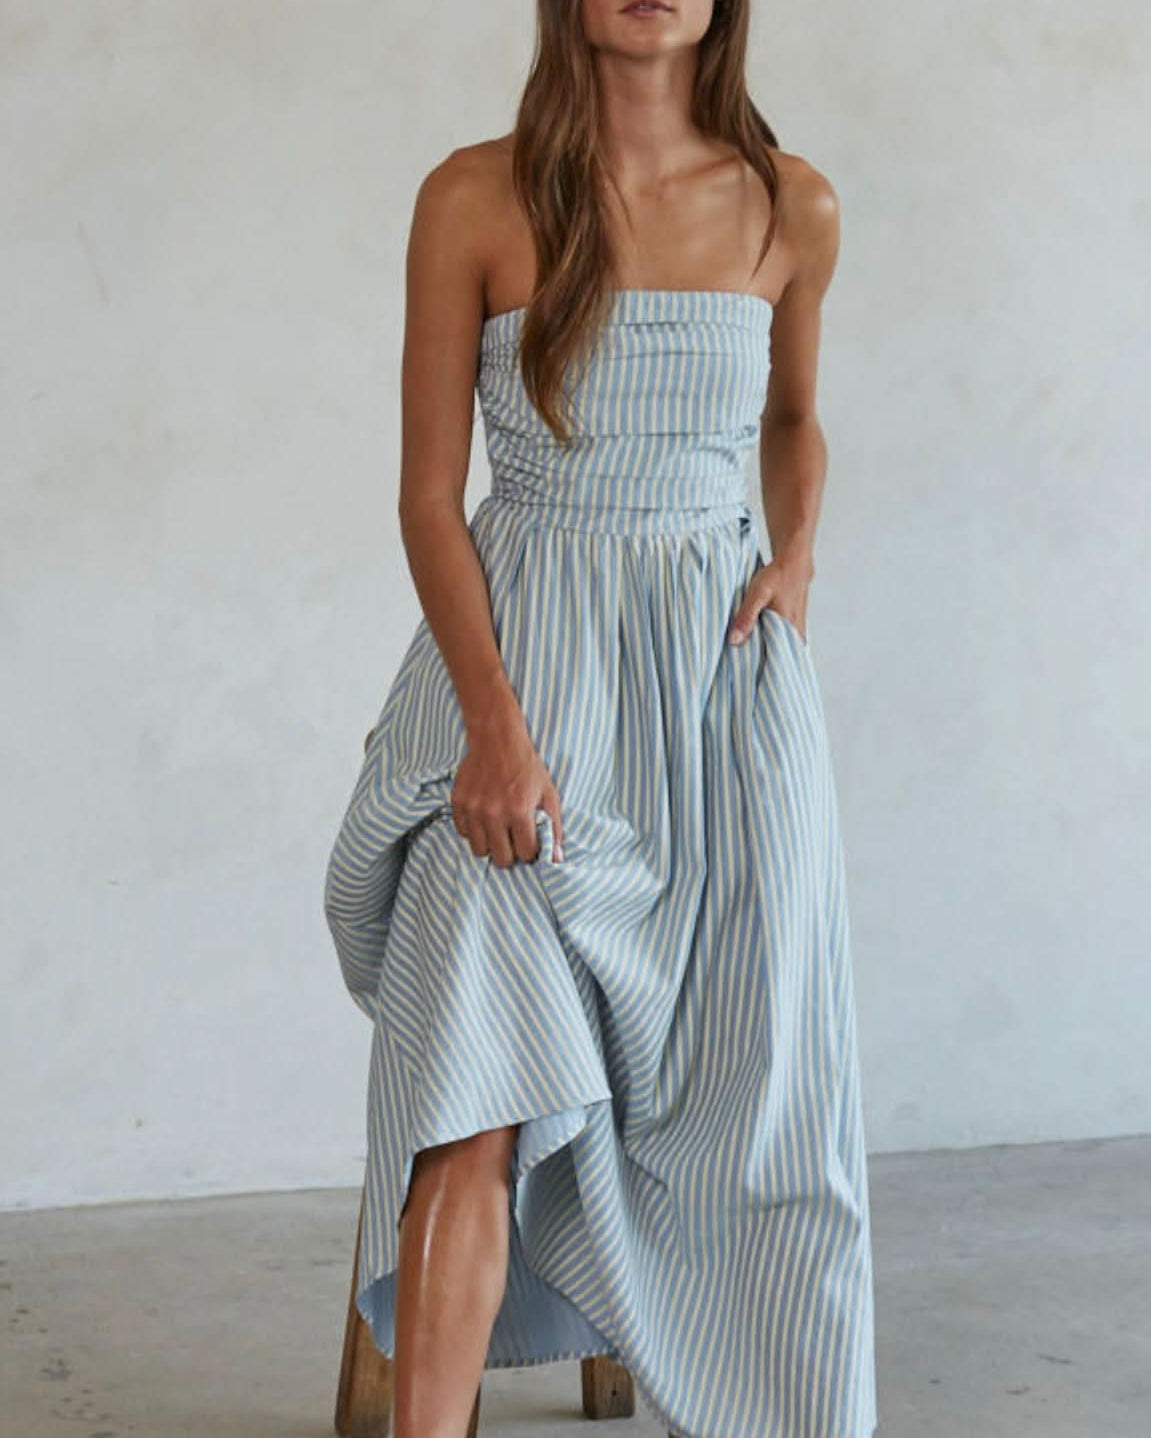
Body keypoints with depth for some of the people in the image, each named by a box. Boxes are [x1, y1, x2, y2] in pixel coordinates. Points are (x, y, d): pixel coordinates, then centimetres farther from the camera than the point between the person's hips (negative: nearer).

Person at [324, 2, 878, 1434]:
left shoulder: (793, 209, 5)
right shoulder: (474, 198, -3)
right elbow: (430, 497, -4)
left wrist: (796, 557, 5)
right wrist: (496, 723, -15)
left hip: (724, 671, 3)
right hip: (518, 665, -3)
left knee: (748, 1096, 5)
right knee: (480, 1099, -14)